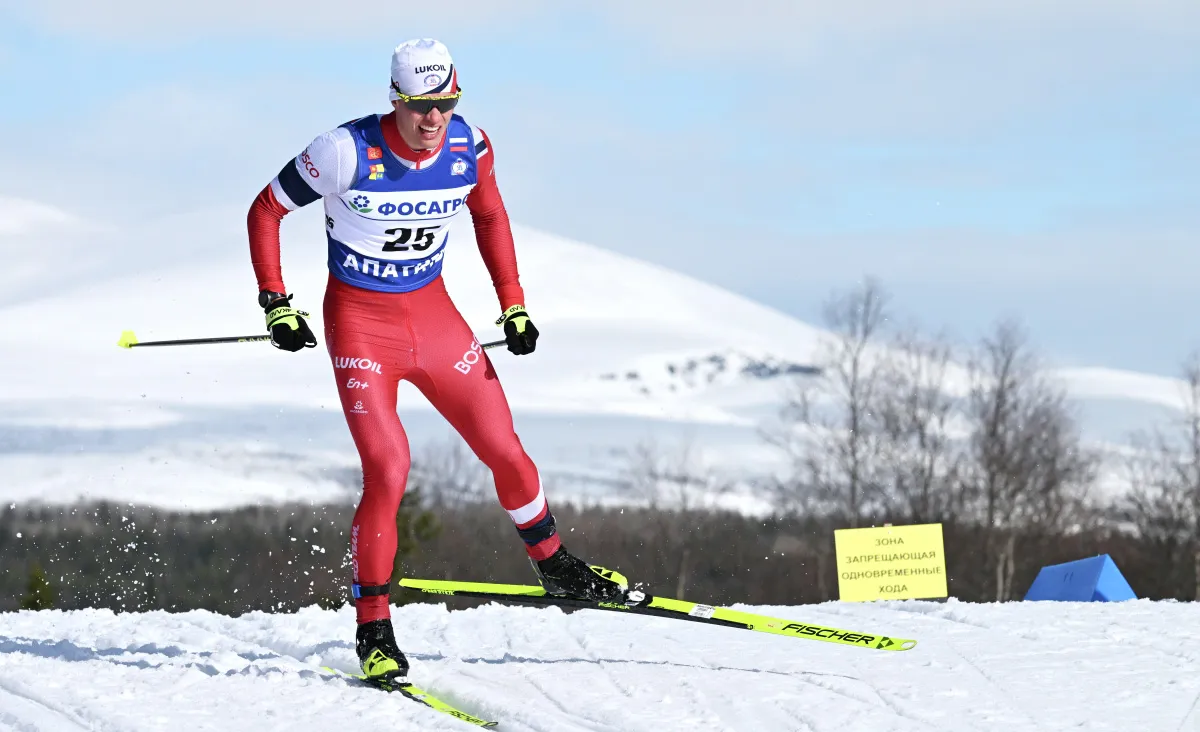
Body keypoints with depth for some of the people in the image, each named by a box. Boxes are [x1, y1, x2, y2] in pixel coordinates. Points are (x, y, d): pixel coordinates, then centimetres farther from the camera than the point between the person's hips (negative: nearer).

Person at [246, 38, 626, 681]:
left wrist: (514, 307, 7)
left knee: (506, 453, 6)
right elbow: (266, 210, -8)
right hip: (359, 320, -4)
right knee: (388, 472, -18)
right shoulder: (348, 152, -22)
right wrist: (276, 304, -13)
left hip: (433, 314, 4)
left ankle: (555, 566, 35)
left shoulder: (468, 147, -10)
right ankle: (373, 630, -4)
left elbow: (490, 216, 11)